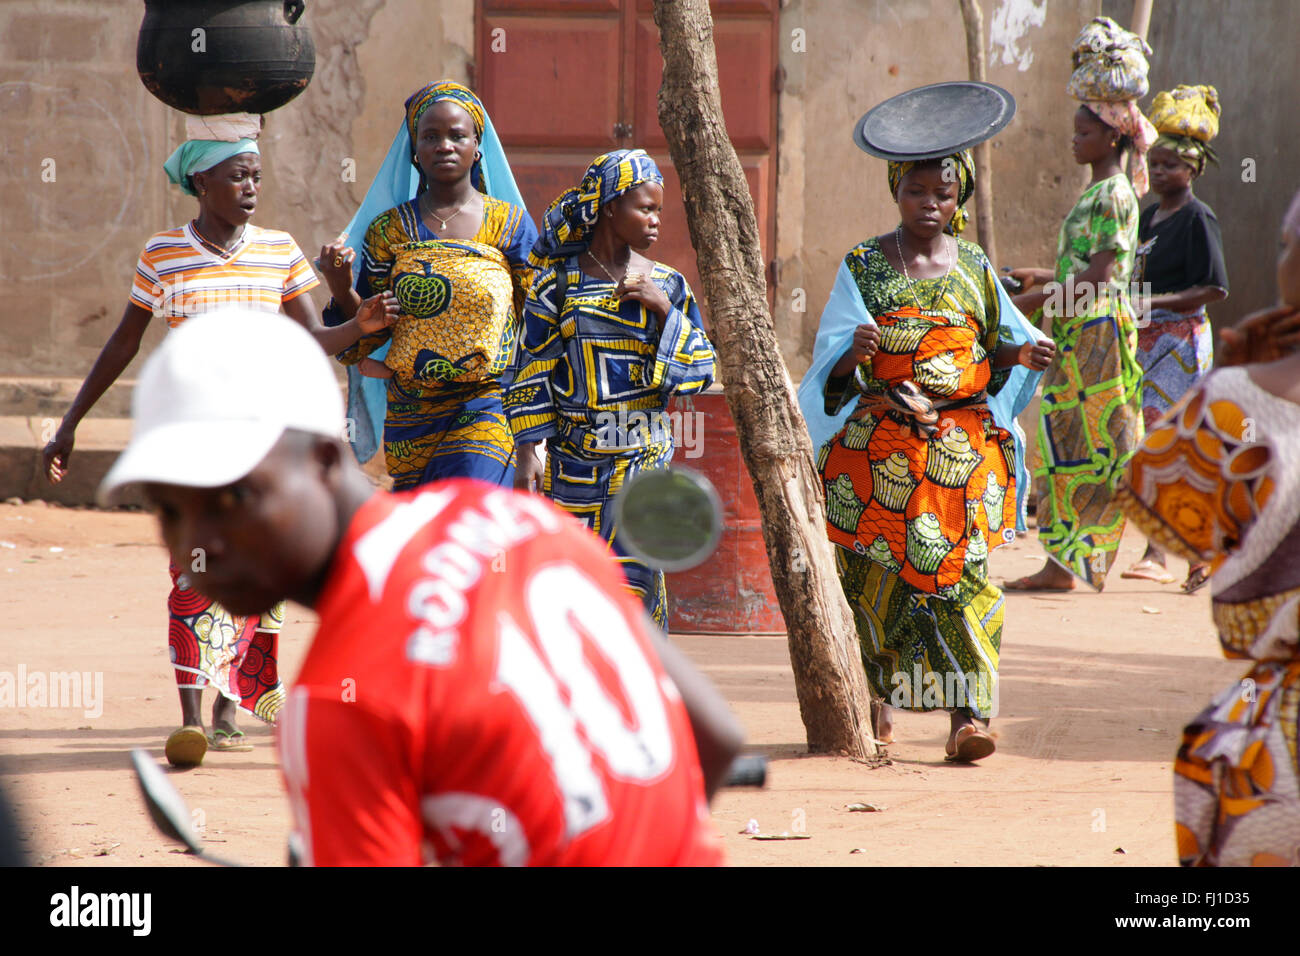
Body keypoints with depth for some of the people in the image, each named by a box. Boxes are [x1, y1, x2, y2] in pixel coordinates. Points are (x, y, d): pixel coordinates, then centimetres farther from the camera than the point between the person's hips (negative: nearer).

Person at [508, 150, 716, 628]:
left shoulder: (666, 284, 5)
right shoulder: (559, 281, 0)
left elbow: (700, 371, 3)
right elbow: (533, 374, 2)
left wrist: (665, 309, -9)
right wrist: (527, 453, -4)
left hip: (644, 459, 1)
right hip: (572, 460, -1)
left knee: (632, 579, -4)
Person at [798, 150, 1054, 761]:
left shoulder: (973, 268, 9)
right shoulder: (865, 266, 4)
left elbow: (996, 347, 16)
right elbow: (834, 360, -1)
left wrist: (1024, 354, -5)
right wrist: (857, 351, -22)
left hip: (962, 445, 0)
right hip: (881, 447, 0)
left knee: (962, 572, -10)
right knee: (875, 572, 2)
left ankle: (966, 715, -16)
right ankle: (876, 698, 22)